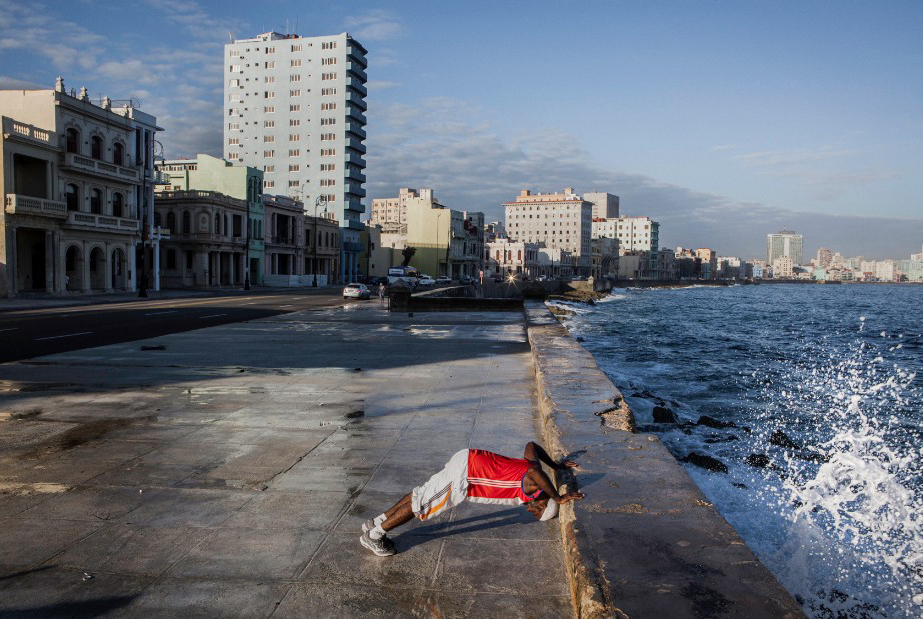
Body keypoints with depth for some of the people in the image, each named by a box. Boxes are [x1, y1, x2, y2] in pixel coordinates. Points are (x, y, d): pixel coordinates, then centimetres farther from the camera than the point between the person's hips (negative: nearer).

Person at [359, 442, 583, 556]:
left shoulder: (528, 470, 10)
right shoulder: (533, 487, -15)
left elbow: (531, 444, 29)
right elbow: (534, 470, -41)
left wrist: (556, 466, 33)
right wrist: (558, 498, -30)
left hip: (467, 460, 9)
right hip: (465, 474, -9)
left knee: (420, 494, 17)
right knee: (422, 504, 1)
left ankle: (376, 523, 28)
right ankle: (373, 536, 12)